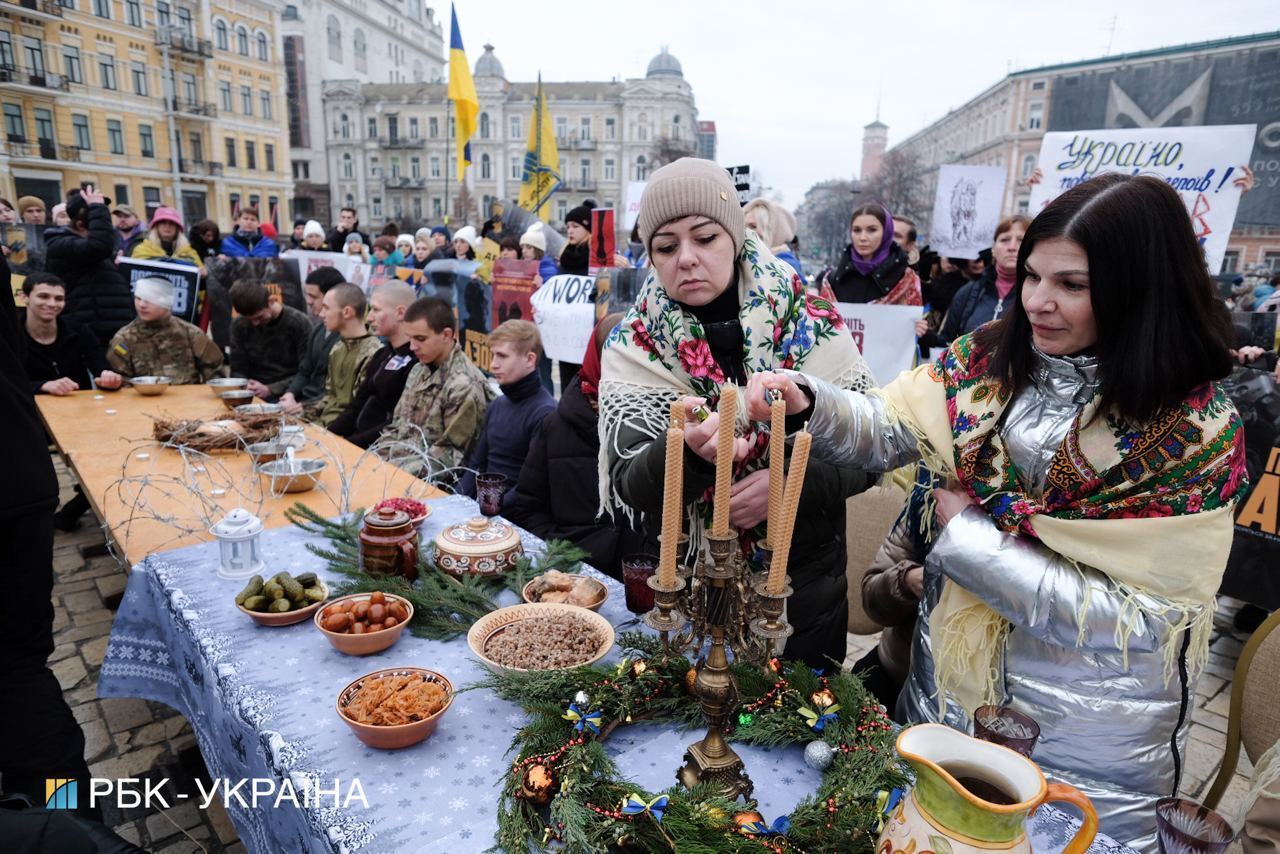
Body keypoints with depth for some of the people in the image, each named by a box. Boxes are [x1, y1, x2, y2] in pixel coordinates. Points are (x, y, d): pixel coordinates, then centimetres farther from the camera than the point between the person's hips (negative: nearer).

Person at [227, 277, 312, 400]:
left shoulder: (300, 323, -6)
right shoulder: (239, 325, 6)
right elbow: (238, 371, 11)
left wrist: (270, 390, -13)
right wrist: (246, 387, -11)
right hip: (252, 397, 3)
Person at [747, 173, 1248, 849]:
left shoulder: (1197, 429, -18)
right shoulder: (991, 358, -7)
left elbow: (1139, 617, -21)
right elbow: (886, 432, -7)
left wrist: (967, 535, -21)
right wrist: (809, 403, -27)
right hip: (950, 680, 4)